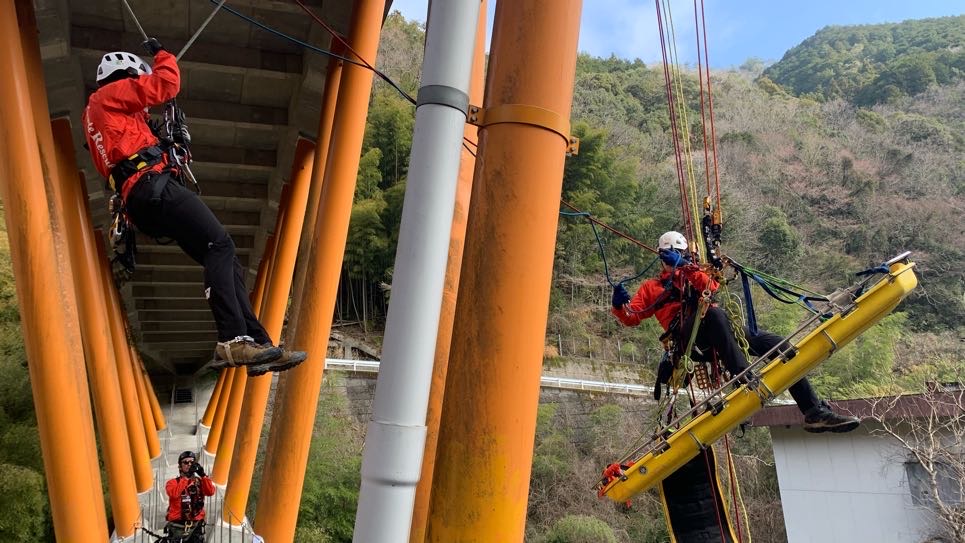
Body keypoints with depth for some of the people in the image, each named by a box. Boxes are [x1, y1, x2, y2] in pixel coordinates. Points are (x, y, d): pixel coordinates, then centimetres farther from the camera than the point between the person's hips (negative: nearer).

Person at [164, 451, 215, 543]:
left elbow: (210, 492, -8)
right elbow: (174, 494, -19)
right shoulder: (173, 482, 3)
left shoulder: (200, 482, 10)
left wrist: (203, 475, -16)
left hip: (196, 526, 2)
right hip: (177, 526, -2)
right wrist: (186, 477, -22)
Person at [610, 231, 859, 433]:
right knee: (713, 313, -40)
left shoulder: (693, 275, 35)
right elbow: (632, 316, 14)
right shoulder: (650, 287, 29)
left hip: (717, 332, 5)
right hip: (685, 333, -5)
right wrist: (620, 304, -8)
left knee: (780, 345, -10)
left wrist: (685, 265, -4)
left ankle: (814, 411, -10)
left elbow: (711, 286, 9)